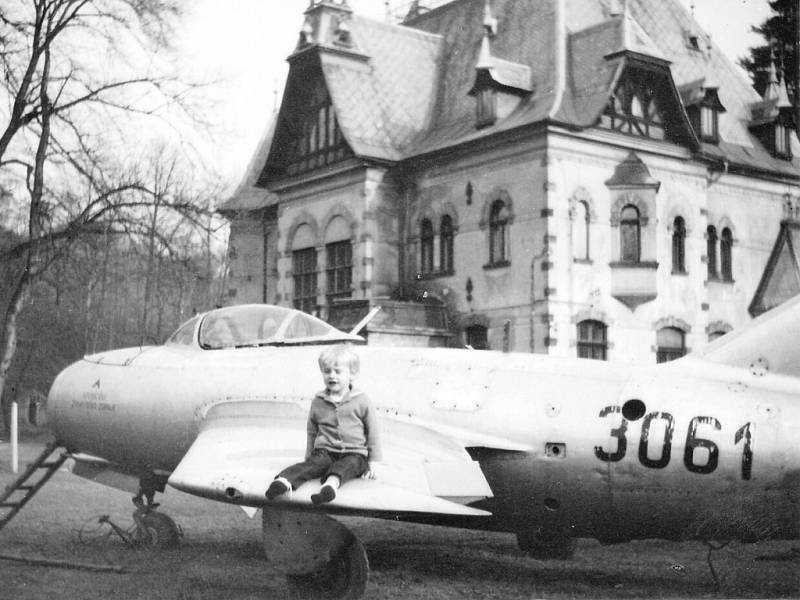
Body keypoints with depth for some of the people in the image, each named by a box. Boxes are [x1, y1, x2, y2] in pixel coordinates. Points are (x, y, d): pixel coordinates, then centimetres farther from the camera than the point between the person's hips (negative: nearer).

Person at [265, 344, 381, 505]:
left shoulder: (361, 401, 3)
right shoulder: (318, 402, 11)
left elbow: (372, 430, 7)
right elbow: (312, 432, 24)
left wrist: (372, 461, 5)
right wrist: (309, 455, 22)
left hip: (354, 454, -2)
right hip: (325, 451, 2)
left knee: (347, 465, -36)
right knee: (313, 463, -28)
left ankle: (330, 484, -66)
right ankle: (283, 481, -53)